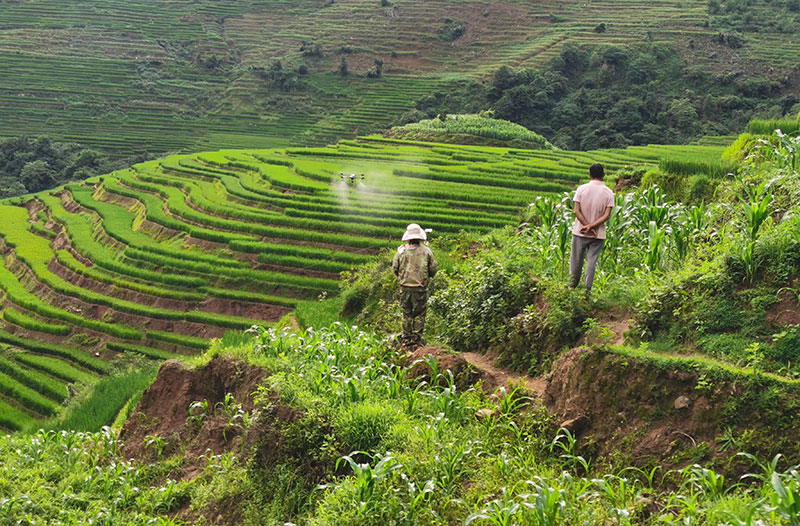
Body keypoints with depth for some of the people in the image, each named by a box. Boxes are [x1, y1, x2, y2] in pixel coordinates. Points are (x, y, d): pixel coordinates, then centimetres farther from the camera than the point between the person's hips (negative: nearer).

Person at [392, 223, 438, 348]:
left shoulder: (401, 250, -2)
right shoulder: (426, 251, -4)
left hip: (405, 286, 2)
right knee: (419, 313, 7)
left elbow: (395, 267, 4)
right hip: (420, 287, -2)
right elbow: (434, 268, 0)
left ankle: (406, 338, 15)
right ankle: (416, 338, 6)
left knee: (406, 313, 13)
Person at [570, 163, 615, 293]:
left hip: (580, 232, 0)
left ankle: (573, 284, 28)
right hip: (598, 234, 0)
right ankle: (587, 288, 5)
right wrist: (591, 227, -14)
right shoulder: (608, 193, -5)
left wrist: (587, 226, -10)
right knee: (592, 260, 5)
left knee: (576, 258, 14)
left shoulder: (581, 189, -7)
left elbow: (577, 211, -11)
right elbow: (607, 215, -12)